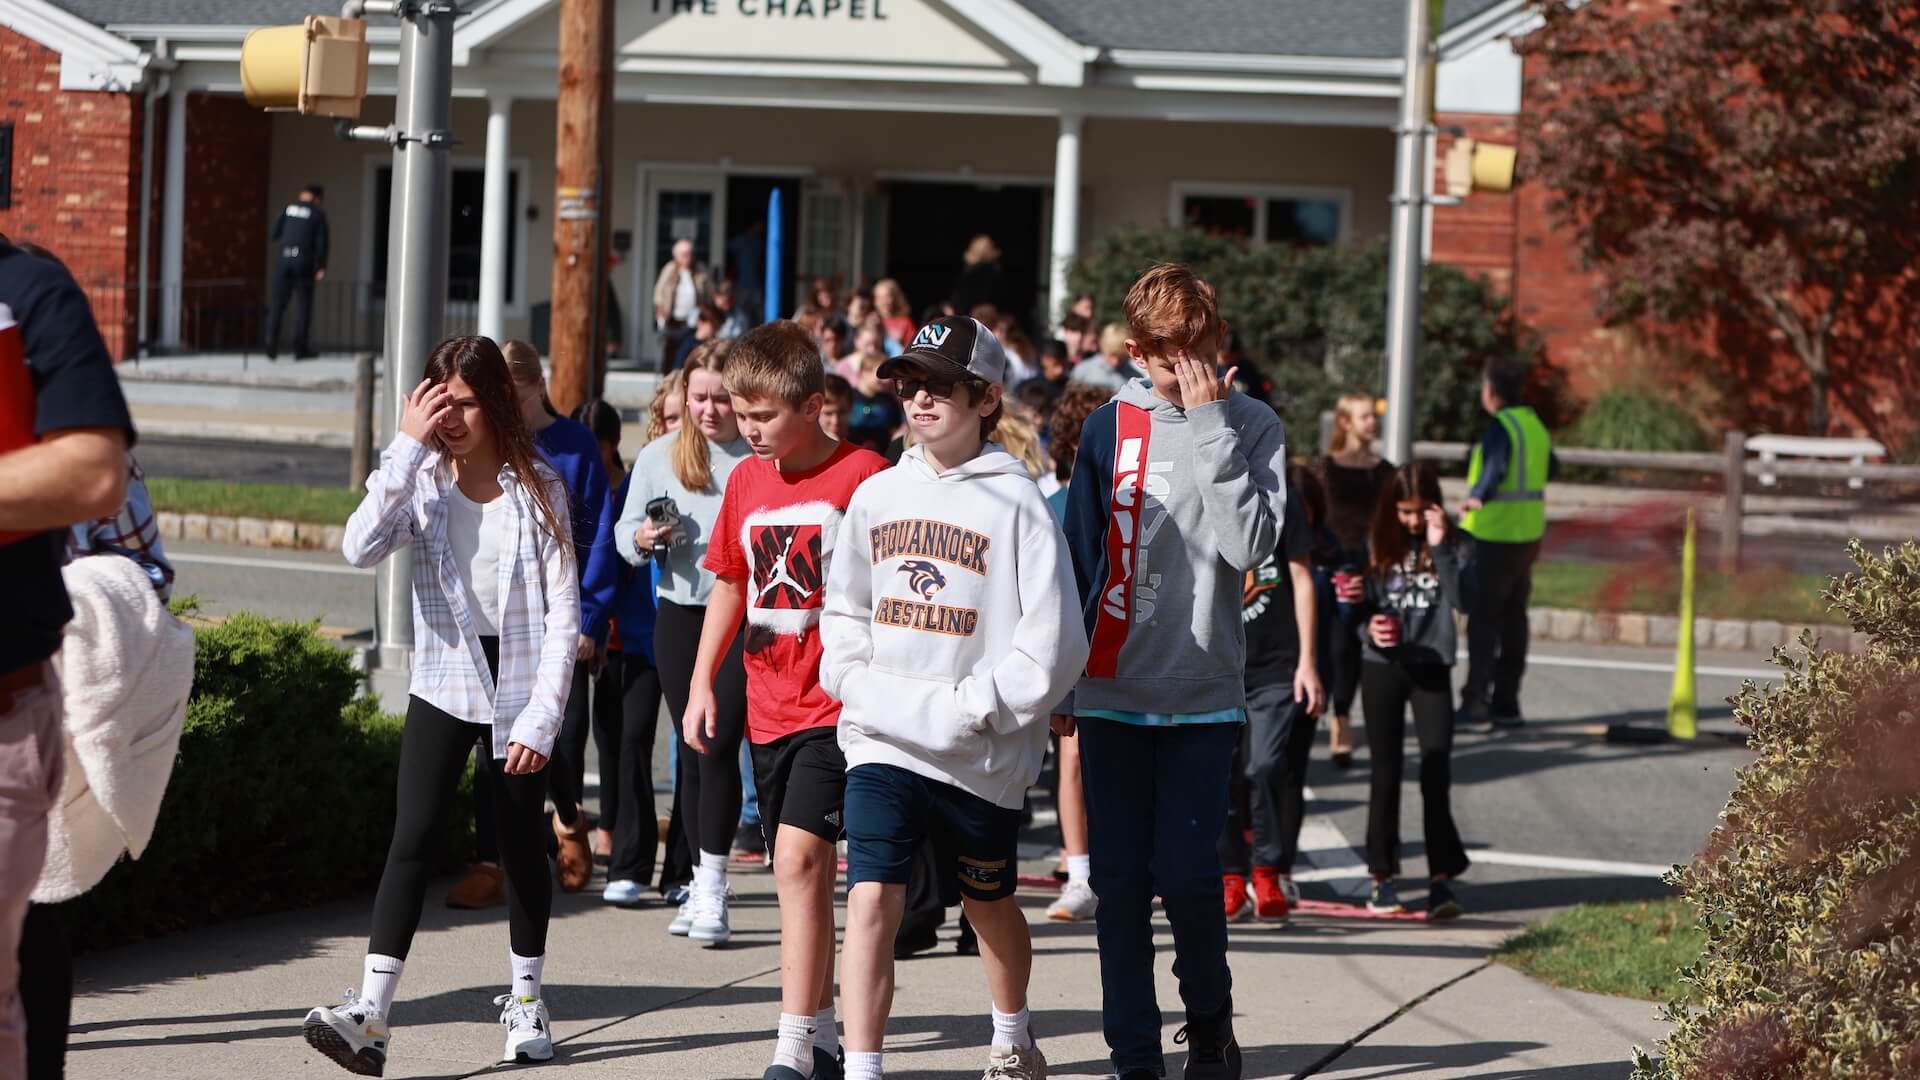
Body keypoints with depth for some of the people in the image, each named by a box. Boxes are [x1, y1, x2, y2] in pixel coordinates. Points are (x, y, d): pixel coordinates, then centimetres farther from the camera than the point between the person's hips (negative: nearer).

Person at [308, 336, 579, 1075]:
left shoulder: (536, 488, -5)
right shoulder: (422, 484, -2)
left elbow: (564, 614, -5)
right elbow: (360, 547, -22)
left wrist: (540, 719, -12)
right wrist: (408, 446, -22)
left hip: (519, 684, 0)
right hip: (443, 681, 0)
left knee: (522, 843, 10)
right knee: (413, 838, -12)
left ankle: (526, 1001, 27)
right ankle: (370, 1014, -19)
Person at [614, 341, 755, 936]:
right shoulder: (659, 457, 6)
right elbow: (625, 531, 12)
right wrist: (643, 539, -8)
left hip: (744, 617, -4)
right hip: (678, 615, 5)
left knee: (717, 743, -12)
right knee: (691, 752, 10)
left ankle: (712, 888, -7)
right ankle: (702, 884, 18)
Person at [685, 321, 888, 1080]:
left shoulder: (862, 477, -11)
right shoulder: (746, 481, 9)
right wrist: (702, 683, 13)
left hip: (837, 704, -7)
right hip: (769, 705, 7)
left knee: (799, 857, -18)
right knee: (803, 872, 14)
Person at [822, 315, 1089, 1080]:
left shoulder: (1015, 503, -8)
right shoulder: (877, 496, 6)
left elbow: (1052, 644, -11)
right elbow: (845, 609, 19)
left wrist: (967, 708, -15)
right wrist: (857, 685, 2)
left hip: (980, 756, -2)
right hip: (882, 742, 2)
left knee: (989, 905, 18)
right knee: (870, 902, -14)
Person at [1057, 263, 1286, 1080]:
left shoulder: (1251, 428, 0)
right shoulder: (1111, 428, 5)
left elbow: (1247, 547, -14)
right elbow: (1078, 557, 10)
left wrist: (1211, 427, -15)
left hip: (1204, 695, -2)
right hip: (1113, 690, 2)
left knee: (1186, 872, -7)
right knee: (1120, 879, 2)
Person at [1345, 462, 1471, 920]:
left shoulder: (1449, 543, -3)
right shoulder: (1379, 545, 1)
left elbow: (1462, 599, -17)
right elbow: (1360, 608, 3)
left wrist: (1440, 547, -23)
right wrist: (1369, 629, -18)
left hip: (1432, 668, -1)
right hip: (1382, 668, 1)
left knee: (1436, 771, -5)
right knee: (1386, 772, 6)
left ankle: (1442, 877, -2)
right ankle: (1382, 876, 12)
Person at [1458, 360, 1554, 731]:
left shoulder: (1500, 427, -14)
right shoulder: (1535, 425, 11)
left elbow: (1496, 466, -34)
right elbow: (1551, 467, 28)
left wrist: (1478, 496, -50)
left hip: (1493, 534, -8)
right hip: (1528, 533, 8)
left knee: (1483, 620, -5)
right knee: (1513, 618, 12)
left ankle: (1476, 702, -9)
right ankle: (1506, 704, 16)